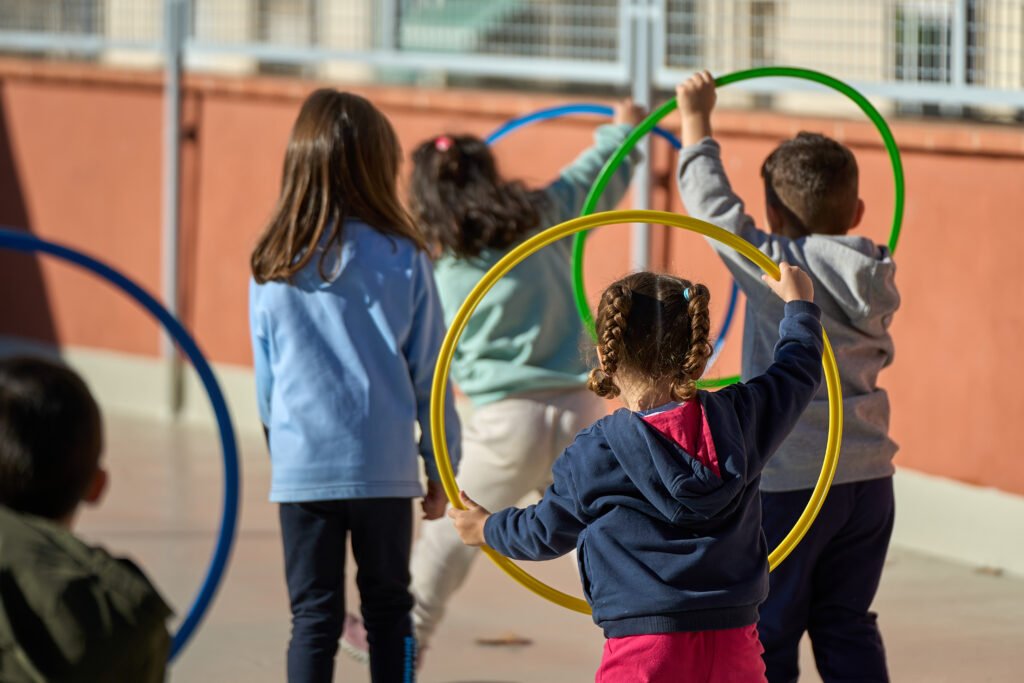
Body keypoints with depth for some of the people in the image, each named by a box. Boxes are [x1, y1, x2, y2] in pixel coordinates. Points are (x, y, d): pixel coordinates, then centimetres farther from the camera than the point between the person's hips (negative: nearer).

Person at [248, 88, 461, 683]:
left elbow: (266, 380, 6)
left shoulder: (273, 269, -3)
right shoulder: (403, 260, -6)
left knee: (313, 617, 4)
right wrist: (441, 466, 10)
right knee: (388, 608, 13)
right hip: (384, 467, 0)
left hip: (301, 470, 0)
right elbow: (429, 374, 0)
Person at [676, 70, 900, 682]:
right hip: (869, 476, 6)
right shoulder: (877, 279, 4)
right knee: (848, 627, 14)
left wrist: (696, 120, 4)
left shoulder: (772, 268, -13)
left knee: (767, 633, 3)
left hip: (789, 479, -6)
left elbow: (712, 203, -8)